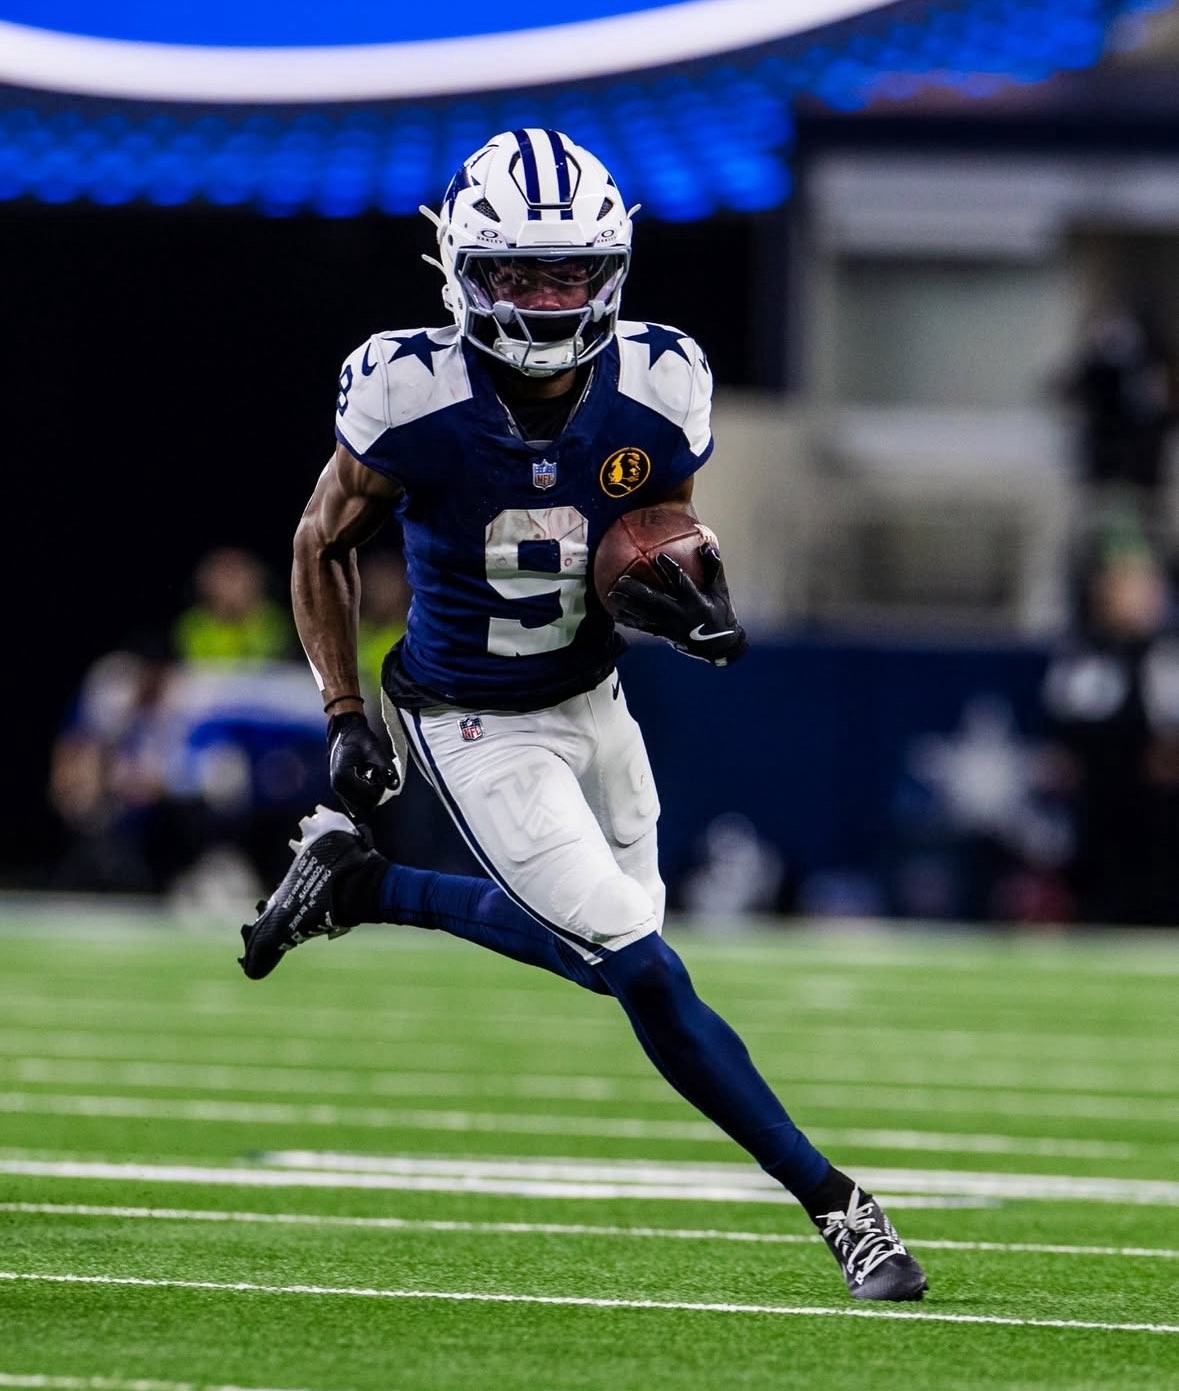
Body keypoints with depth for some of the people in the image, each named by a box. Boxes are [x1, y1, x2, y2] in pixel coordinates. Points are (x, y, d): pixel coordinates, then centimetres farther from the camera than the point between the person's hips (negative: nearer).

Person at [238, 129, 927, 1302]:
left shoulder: (655, 393, -16)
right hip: (477, 731, -6)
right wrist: (343, 716, -11)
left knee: (607, 934, 22)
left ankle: (358, 884, 35)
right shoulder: (412, 400, -26)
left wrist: (695, 601, -24)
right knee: (644, 974, -15)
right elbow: (322, 545, -8)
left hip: (592, 700, 6)